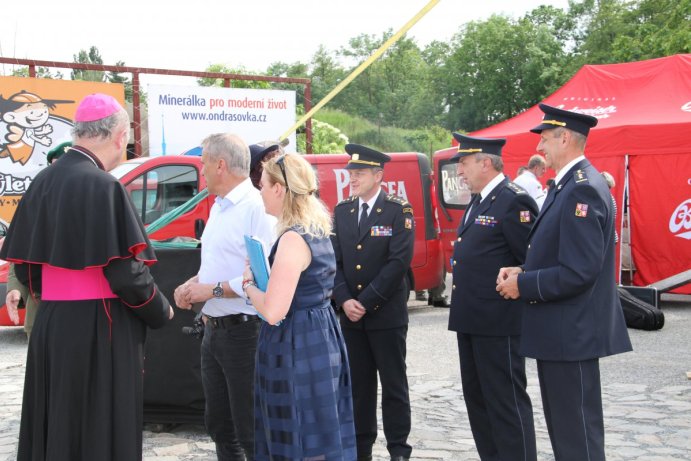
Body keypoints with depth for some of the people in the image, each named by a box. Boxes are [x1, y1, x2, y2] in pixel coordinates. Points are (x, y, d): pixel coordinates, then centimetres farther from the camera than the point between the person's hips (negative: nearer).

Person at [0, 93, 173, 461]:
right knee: (101, 430, 2)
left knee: (55, 425, 17)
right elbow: (125, 271, -18)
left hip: (50, 326, 7)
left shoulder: (43, 182, 6)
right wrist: (161, 311, -2)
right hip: (100, 328, -7)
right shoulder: (102, 186, -16)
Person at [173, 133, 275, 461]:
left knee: (250, 433, -1)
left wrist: (214, 289, -19)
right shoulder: (218, 207, 14)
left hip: (242, 332, -10)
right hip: (213, 331, 10)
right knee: (219, 425, 19)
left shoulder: (256, 208, -17)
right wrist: (193, 284, 4)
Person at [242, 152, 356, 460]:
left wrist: (249, 284, -7)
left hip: (297, 348, -10)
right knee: (320, 435, 17)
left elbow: (273, 312, -24)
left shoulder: (293, 239, -20)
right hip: (321, 339, 10)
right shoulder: (317, 230, 9)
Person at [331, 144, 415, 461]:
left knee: (394, 385, 3)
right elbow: (334, 260, 7)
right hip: (350, 316, 5)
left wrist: (365, 302, -15)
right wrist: (344, 300, -8)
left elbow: (399, 262, -13)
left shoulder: (398, 211, -5)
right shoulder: (341, 211, 10)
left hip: (387, 314, -4)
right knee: (358, 384, 9)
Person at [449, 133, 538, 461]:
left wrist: (513, 286, -14)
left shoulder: (514, 201, -15)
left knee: (507, 402, -3)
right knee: (477, 399, 16)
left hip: (498, 323, -10)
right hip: (471, 320, 10)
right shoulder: (477, 202, 15)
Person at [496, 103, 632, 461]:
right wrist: (521, 271, 1)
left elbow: (579, 271, -25)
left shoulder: (583, 189, -19)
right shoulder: (566, 186, 13)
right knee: (562, 428, 19)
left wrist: (523, 284, -14)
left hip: (571, 334, -10)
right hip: (559, 332, 10)